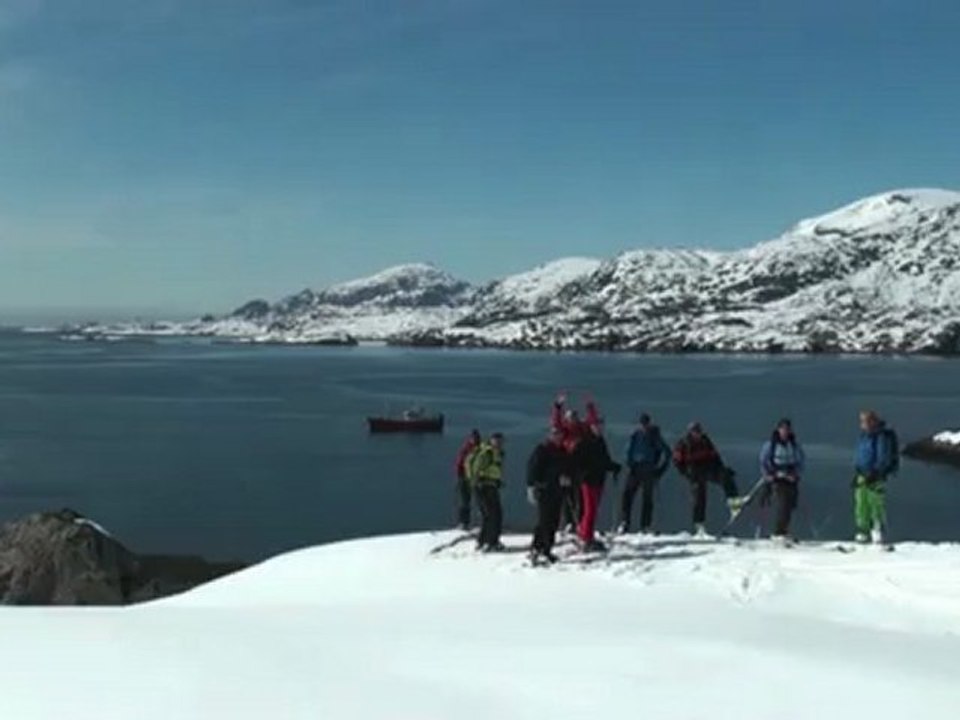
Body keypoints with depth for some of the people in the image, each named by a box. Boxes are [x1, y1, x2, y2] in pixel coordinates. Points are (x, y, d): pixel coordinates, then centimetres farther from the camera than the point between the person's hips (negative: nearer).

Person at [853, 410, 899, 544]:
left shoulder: (883, 437, -12)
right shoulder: (864, 435, 13)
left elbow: (884, 459, -17)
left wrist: (874, 474, -21)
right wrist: (857, 473, 18)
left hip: (876, 477, -8)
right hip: (862, 476, 8)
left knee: (877, 504, -7)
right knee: (861, 504, 7)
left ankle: (879, 532, 0)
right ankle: (863, 532, 13)